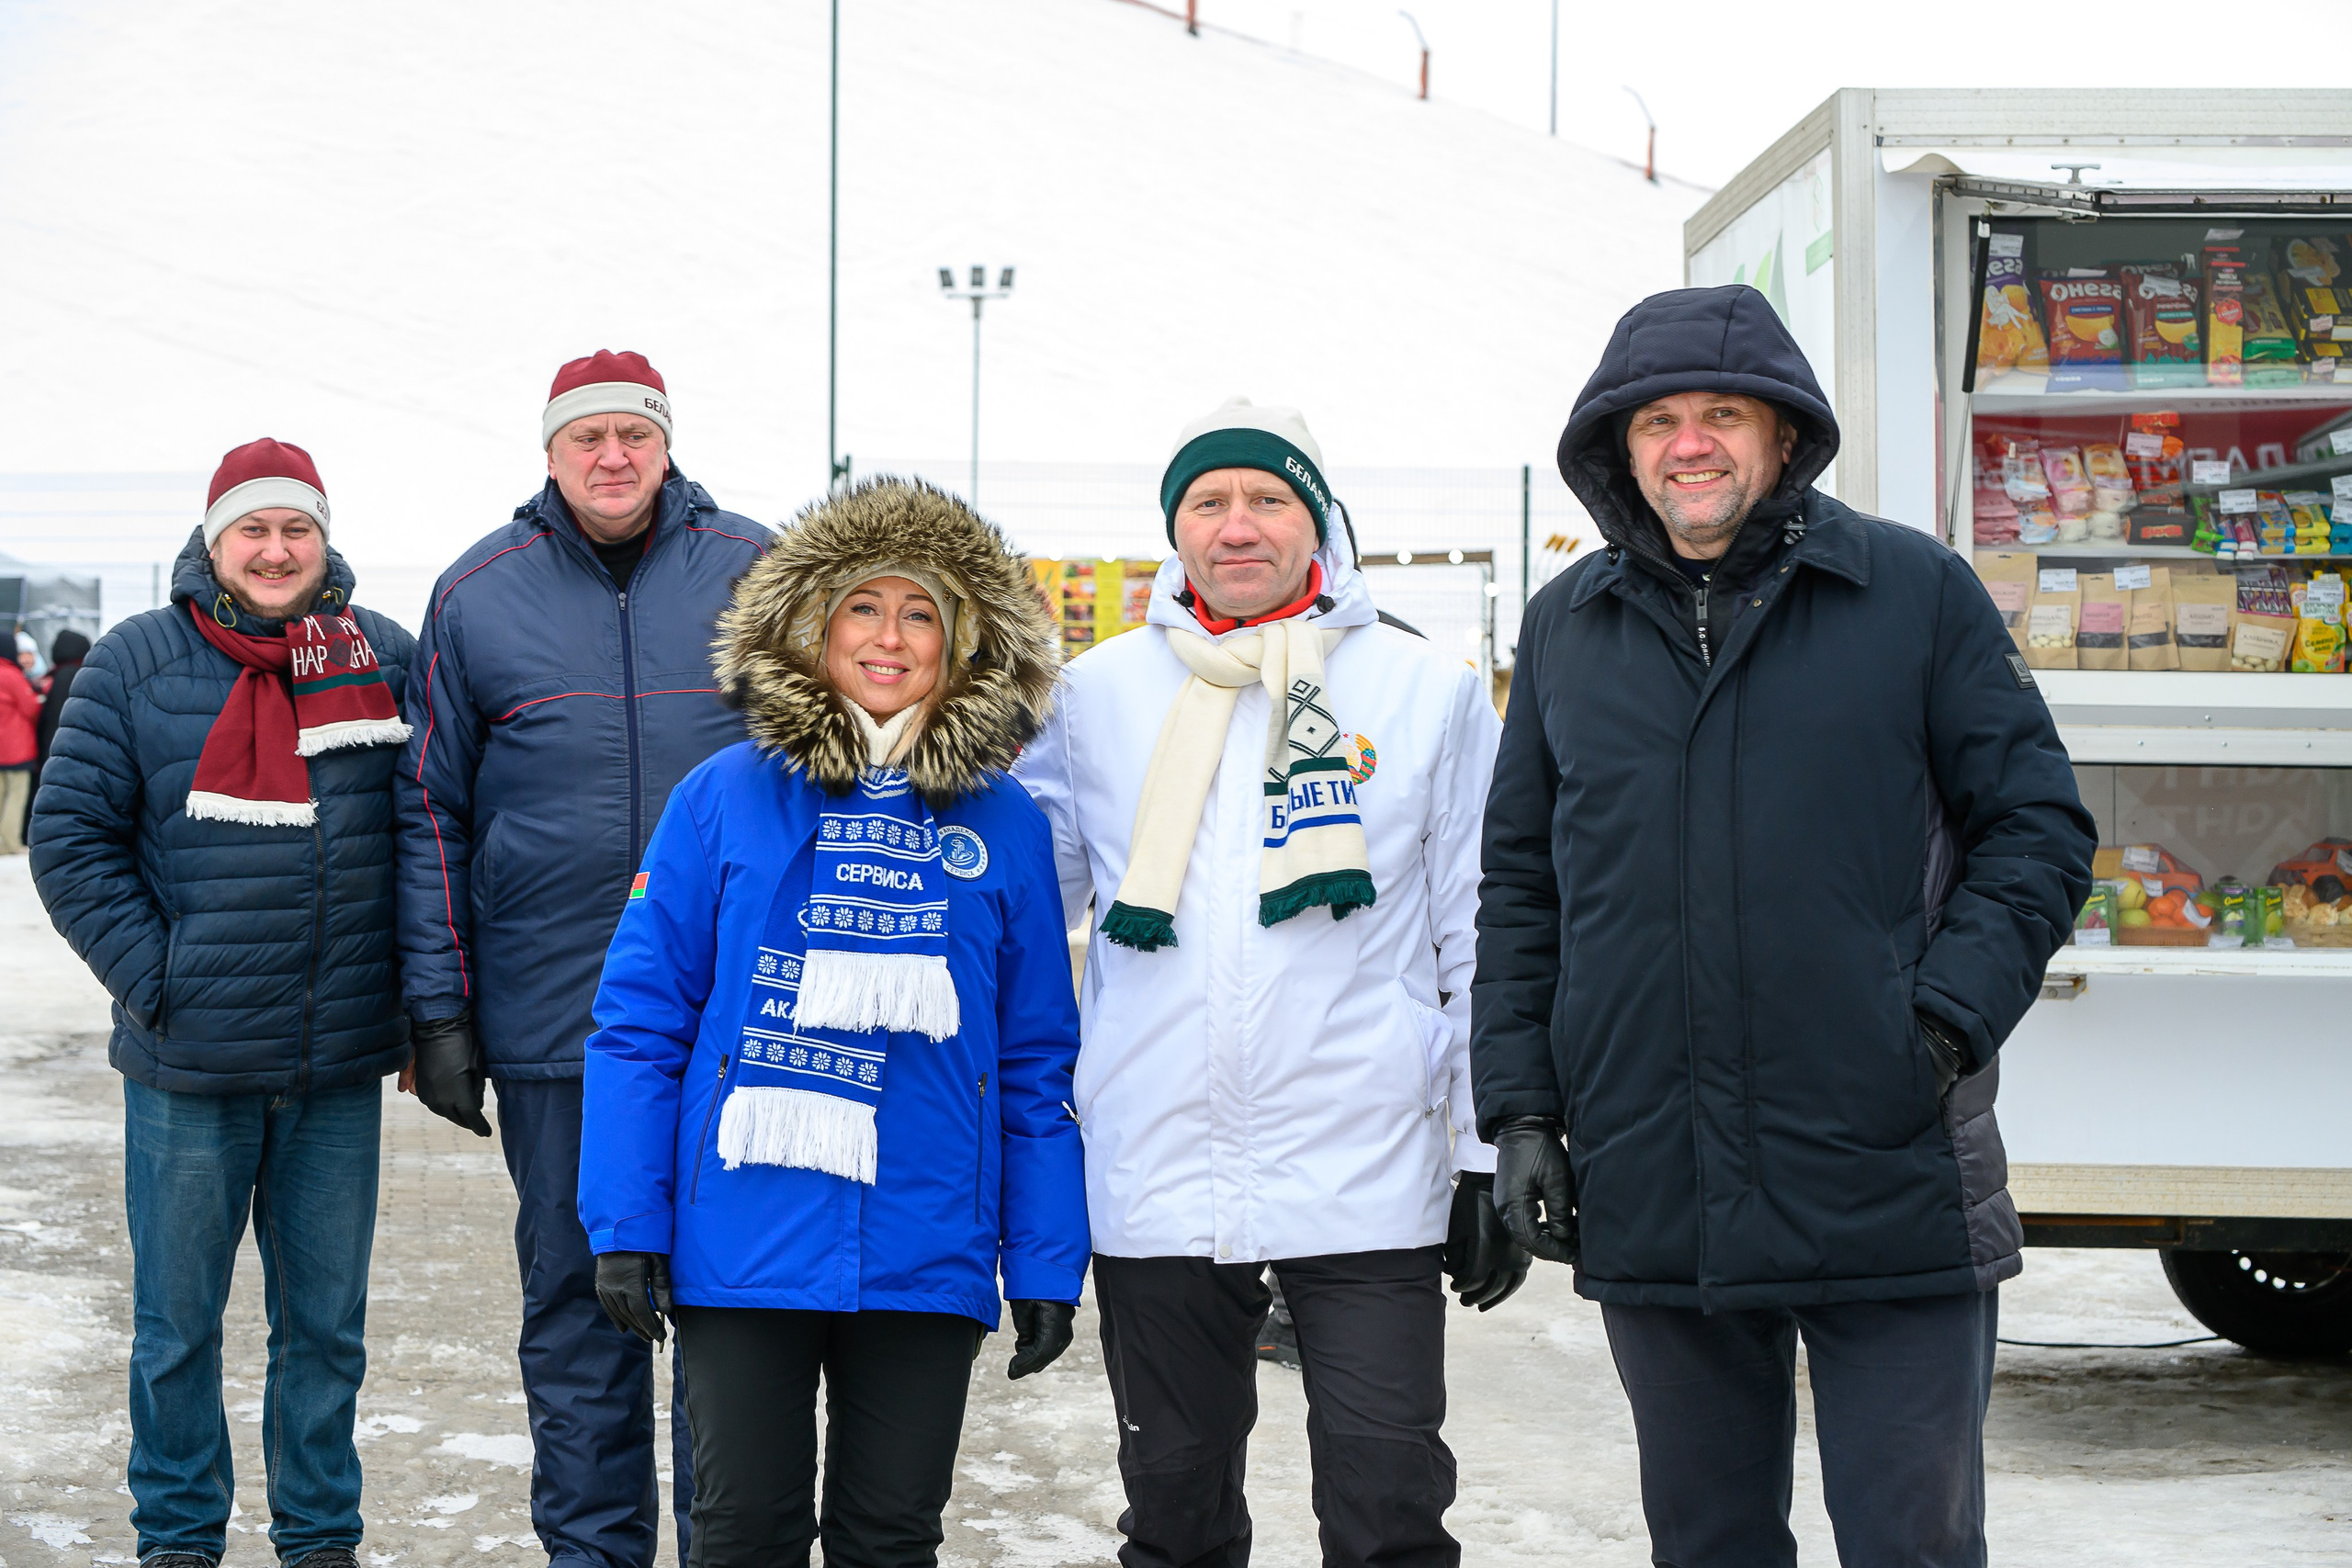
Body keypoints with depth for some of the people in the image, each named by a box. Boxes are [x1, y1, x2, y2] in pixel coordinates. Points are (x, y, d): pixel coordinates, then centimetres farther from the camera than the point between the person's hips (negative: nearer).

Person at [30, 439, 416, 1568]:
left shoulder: (387, 660, 5)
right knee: (177, 1319, 8)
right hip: (188, 1066, -1)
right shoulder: (136, 662, -1)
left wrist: (420, 1000, 6)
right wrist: (153, 978, -9)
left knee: (326, 1320, 10)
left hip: (342, 1067, 2)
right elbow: (71, 838, -1)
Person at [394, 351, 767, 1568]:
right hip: (551, 1019, 1)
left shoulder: (754, 573, 3)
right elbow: (431, 812, 7)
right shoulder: (479, 596, 5)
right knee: (574, 1298, 9)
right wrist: (440, 1009, 1)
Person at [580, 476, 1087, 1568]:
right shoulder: (725, 800, 0)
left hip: (927, 1263, 1)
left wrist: (1046, 1264, 3)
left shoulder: (1003, 823, 4)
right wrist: (625, 1222, -6)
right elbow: (641, 1019, 0)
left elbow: (1037, 1065, 6)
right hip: (744, 1255, -1)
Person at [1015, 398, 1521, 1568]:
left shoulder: (1428, 692, 4)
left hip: (1366, 1182, -2)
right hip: (1153, 1185, 2)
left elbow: (1480, 942, 7)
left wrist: (1492, 1159, 4)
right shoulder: (1097, 695, 8)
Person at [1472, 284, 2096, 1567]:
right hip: (1648, 1205, 3)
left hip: (1889, 1180, -3)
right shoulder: (1567, 627, 11)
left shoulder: (1916, 592, 1)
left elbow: (2035, 825, 1)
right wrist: (1520, 1108, 6)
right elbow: (1520, 884, 14)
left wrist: (1949, 1020, -12)